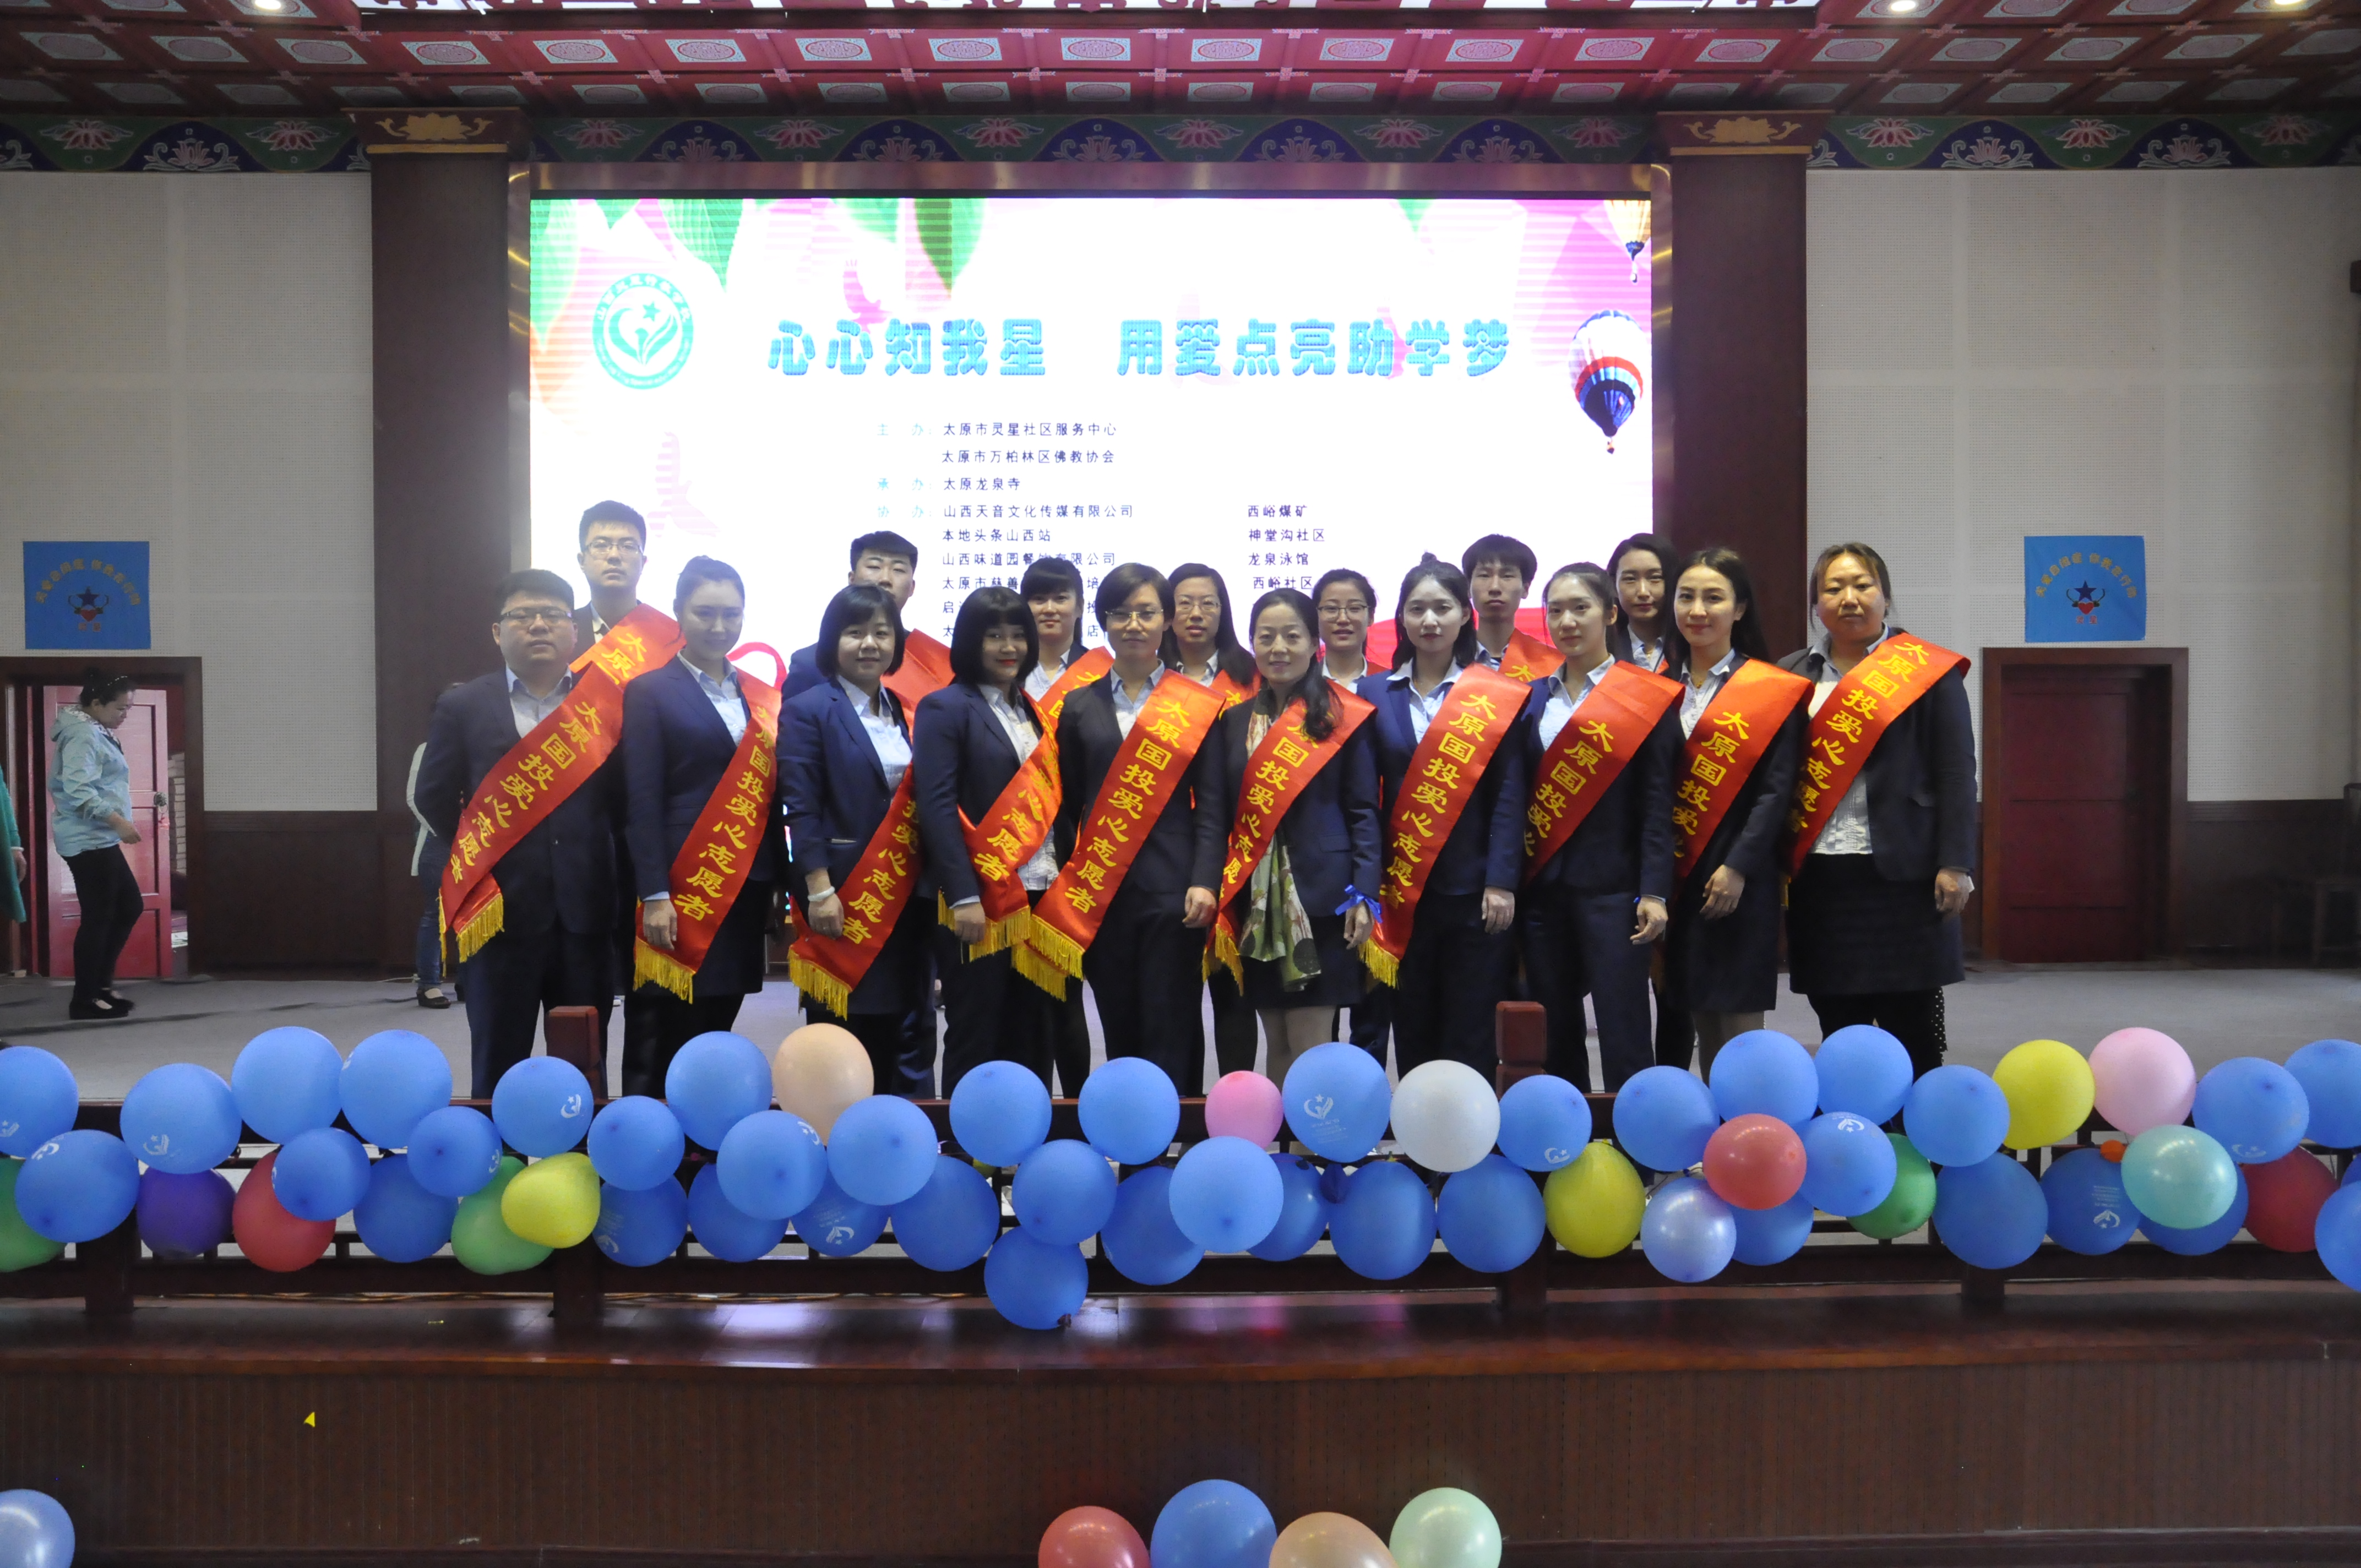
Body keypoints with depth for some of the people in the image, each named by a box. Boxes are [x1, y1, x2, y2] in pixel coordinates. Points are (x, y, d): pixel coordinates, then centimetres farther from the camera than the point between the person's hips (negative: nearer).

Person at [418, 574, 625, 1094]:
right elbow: (434, 798, 8)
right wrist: (478, 857, 8)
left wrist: (595, 866, 1)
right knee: (499, 1066, 6)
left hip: (585, 914, 1)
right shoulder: (462, 708, 5)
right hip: (502, 912, 0)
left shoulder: (609, 704, 5)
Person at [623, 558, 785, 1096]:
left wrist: (781, 885, 8)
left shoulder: (762, 697, 13)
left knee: (718, 1030, 10)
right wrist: (654, 895, -15)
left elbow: (771, 793, 14)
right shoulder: (651, 693, -1)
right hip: (682, 886, -5)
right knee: (664, 1041, -3)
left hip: (747, 886, 5)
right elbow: (641, 802, -8)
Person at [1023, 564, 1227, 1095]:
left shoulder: (1198, 707, 4)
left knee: (1171, 1033, -2)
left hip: (1172, 891, -2)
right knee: (1119, 1031, 8)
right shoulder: (1080, 707, 11)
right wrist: (1068, 886, 3)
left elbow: (1211, 805, 0)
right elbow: (1067, 807, 11)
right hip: (1099, 894, 3)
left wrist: (1205, 881, -11)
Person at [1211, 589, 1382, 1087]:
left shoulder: (1343, 717, 0)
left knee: (1311, 1047, -3)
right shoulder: (1234, 721, 10)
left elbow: (1363, 812, -2)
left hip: (1320, 897, -3)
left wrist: (1363, 894, -11)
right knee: (1276, 1044, 8)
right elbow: (1223, 814, 10)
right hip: (1257, 901, 3)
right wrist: (1215, 889, 2)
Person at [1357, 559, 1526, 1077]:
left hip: (1474, 892, -2)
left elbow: (1509, 797, -2)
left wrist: (1502, 883, -10)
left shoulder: (1497, 697, 1)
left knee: (1472, 1038, 3)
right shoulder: (1376, 694, 7)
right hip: (1401, 893, 2)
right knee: (1412, 1034, 9)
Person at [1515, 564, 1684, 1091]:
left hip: (1612, 888, -4)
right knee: (1555, 1035, 9)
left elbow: (1657, 802, -5)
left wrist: (1654, 892, -12)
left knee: (1622, 1031, -7)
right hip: (1543, 888, 5)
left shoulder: (1646, 700, -1)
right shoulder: (1535, 697, 12)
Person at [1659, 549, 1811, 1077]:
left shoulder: (1773, 692, -2)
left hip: (1737, 880, -4)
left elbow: (1776, 790, -8)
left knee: (1739, 1024, -3)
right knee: (1701, 1021, 9)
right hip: (1677, 876, 4)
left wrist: (1738, 867, -16)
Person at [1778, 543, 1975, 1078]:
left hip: (1903, 872, -3)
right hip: (1819, 875, 3)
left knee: (1911, 1034, 0)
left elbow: (1956, 773, -1)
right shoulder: (1792, 676, 11)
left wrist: (1955, 864, -8)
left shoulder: (1928, 671, 2)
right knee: (1838, 1035, 8)